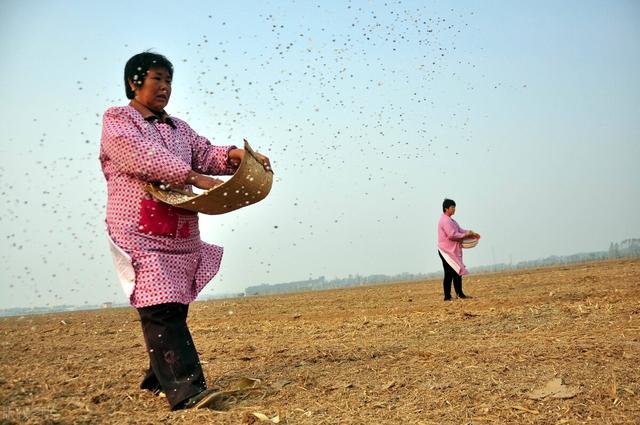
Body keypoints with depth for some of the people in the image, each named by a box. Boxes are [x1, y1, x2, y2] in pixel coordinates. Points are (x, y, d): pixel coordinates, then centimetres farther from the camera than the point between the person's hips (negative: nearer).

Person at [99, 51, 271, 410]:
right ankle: (184, 388, -21)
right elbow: (144, 157, -16)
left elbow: (205, 154, 10)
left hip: (181, 235, 7)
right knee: (160, 308, -15)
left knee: (173, 307, 7)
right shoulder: (117, 121, 1)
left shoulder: (178, 128, 22)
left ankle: (159, 377, 22)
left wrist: (234, 155, -12)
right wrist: (195, 178, -25)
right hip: (140, 234, -7)